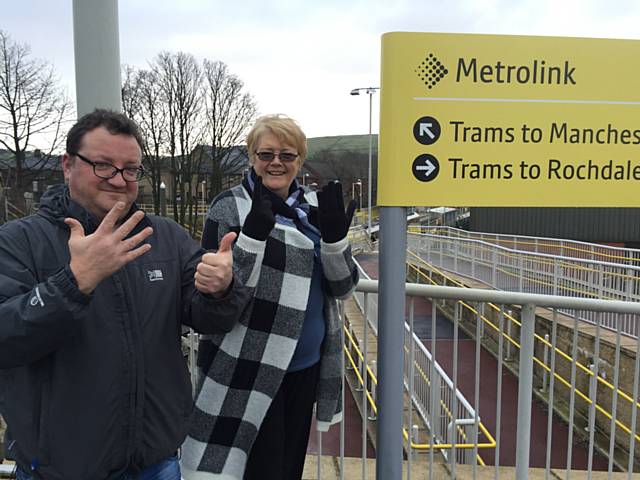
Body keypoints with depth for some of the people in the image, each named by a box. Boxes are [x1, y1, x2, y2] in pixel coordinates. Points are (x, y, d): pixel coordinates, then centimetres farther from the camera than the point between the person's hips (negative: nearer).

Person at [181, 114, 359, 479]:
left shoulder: (317, 208, 4)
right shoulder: (231, 207, -9)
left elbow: (344, 286, 1)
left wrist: (335, 237, -17)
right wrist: (253, 234, -29)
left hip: (306, 367, 5)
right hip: (247, 370, -5)